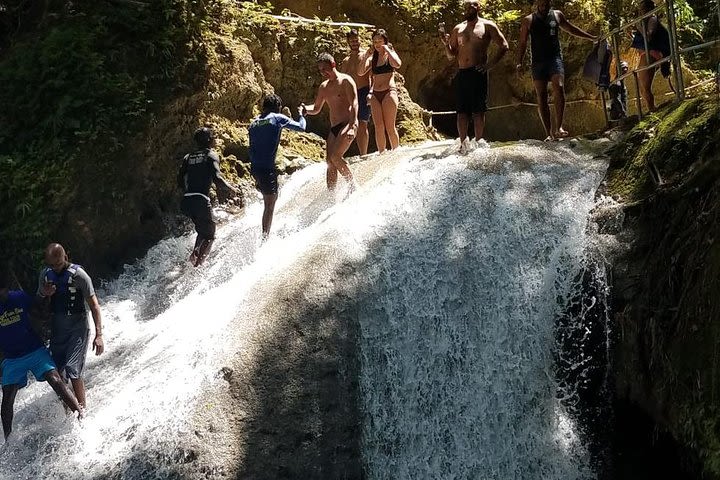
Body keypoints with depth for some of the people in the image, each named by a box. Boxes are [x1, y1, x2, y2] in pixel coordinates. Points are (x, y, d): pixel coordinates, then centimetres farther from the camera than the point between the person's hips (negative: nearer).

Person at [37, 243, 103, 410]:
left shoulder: (78, 274, -15)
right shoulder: (45, 274, 3)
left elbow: (94, 305, -15)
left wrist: (99, 335, -22)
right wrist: (44, 294, -8)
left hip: (77, 328, -6)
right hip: (56, 328, 6)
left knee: (72, 370, -16)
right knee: (56, 371, 8)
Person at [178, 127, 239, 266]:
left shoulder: (188, 157, 17)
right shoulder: (211, 155, 0)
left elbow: (180, 181, 13)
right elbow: (218, 179, -12)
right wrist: (231, 188, 5)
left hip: (186, 200, 6)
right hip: (201, 200, -6)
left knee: (202, 231, 25)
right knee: (209, 236, 6)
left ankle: (195, 253, 3)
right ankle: (198, 263, -12)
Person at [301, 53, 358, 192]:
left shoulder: (345, 81, -5)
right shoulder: (323, 87, 17)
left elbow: (354, 104, -15)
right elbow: (316, 109, 25)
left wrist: (352, 126, -28)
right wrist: (306, 109, 1)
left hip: (347, 125, -8)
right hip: (333, 128, 8)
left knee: (335, 156, -23)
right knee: (329, 161, 0)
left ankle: (352, 184, -11)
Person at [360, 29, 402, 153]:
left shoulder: (390, 54, 4)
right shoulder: (373, 58, 15)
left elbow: (397, 64, -19)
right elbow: (361, 72, 5)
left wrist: (387, 50, -11)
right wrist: (366, 56, -1)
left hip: (389, 92, -4)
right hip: (375, 95, 4)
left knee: (390, 127, -6)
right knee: (378, 127, -2)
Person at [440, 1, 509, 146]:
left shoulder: (487, 26, 5)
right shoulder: (458, 29, 15)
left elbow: (504, 46, 2)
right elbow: (451, 56, 17)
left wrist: (490, 65, -7)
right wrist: (446, 44, -3)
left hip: (478, 73, -4)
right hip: (461, 74, 4)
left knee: (478, 111, -4)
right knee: (462, 111, 0)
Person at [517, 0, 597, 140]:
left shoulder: (557, 15, 13)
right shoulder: (528, 21, 8)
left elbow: (571, 29, 27)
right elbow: (523, 43, 8)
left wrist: (592, 37, 30)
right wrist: (519, 63, -4)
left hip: (555, 59, 0)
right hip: (538, 62, 0)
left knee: (559, 88, -23)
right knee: (541, 97, -6)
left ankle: (559, 128, -25)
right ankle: (549, 133, -5)